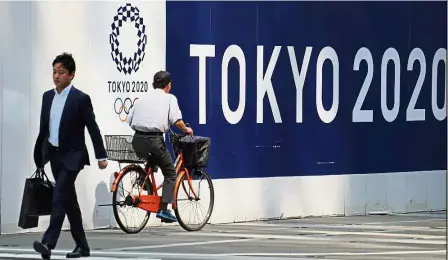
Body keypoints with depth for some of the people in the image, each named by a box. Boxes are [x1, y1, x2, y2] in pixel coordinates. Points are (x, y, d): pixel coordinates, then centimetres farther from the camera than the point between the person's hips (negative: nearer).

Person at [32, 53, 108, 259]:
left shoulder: (81, 99, -10)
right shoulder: (47, 96, 8)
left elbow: (93, 129, -8)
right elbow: (44, 128, 14)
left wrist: (101, 156, -10)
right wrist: (38, 156, 16)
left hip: (71, 156, -7)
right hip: (54, 154, 7)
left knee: (59, 197, -18)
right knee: (69, 200, 12)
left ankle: (48, 243, -26)